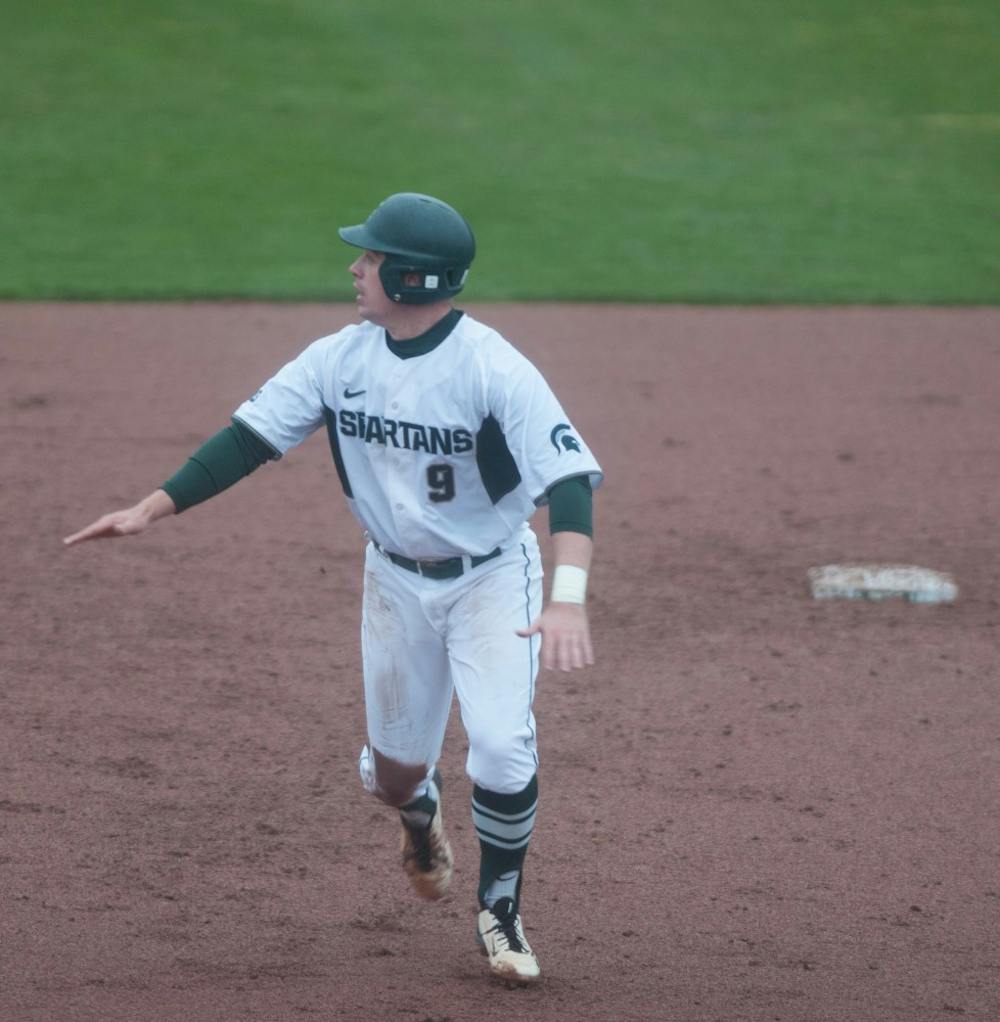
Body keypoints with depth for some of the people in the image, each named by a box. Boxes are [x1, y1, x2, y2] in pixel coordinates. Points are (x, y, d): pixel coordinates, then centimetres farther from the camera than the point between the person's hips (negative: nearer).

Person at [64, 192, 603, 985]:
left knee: (503, 748, -18)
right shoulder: (340, 359, -9)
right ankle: (421, 815, 49)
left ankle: (501, 914, 7)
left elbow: (569, 477, -33)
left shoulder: (494, 369, -25)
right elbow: (249, 437, -5)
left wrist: (569, 597, -47)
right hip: (397, 578, 4)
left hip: (492, 577, -4)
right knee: (395, 768, 9)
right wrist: (150, 511, -15)